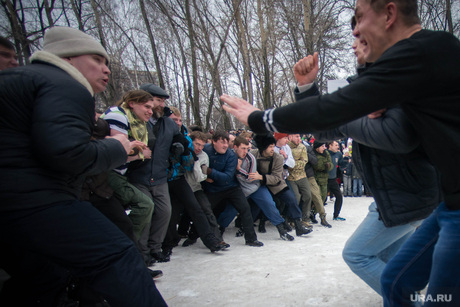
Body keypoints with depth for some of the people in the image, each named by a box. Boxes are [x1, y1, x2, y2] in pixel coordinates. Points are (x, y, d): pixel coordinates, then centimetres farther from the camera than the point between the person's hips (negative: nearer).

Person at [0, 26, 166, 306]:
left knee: (45, 282, 23)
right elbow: (66, 152, -24)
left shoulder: (24, 77, 25)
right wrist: (115, 148, -6)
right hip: (32, 202, -11)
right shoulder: (67, 87, -8)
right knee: (118, 258, -12)